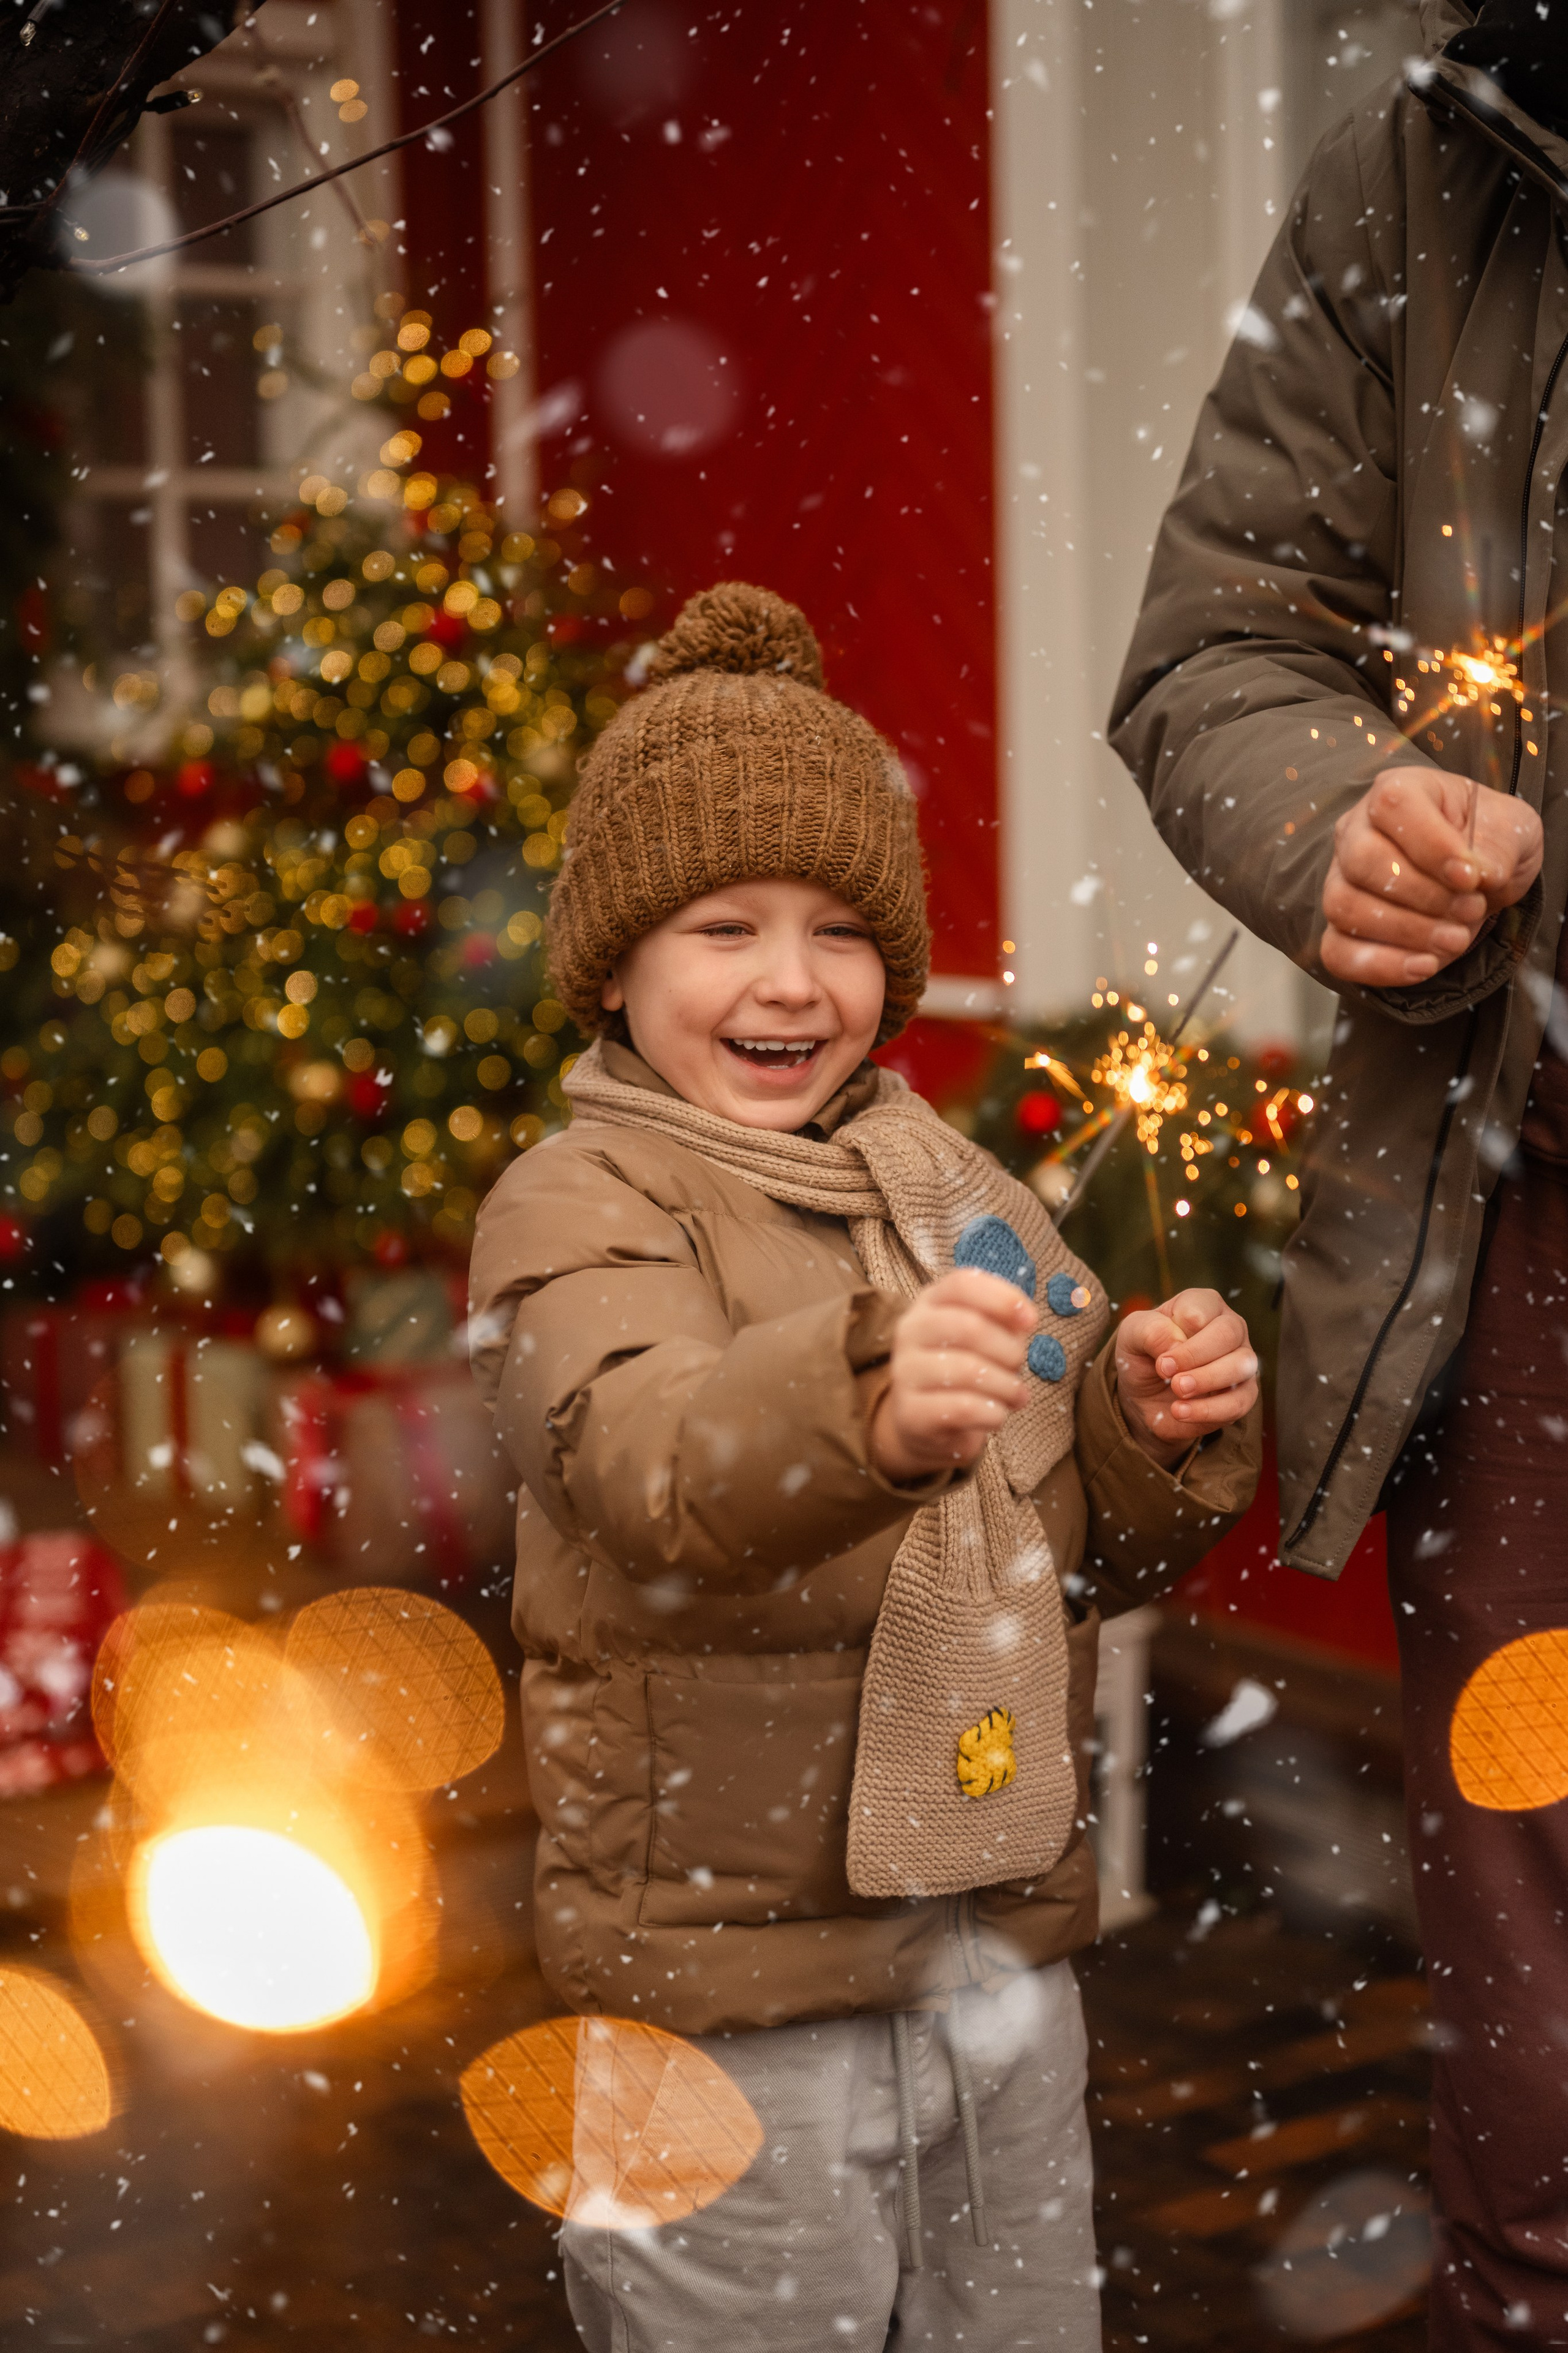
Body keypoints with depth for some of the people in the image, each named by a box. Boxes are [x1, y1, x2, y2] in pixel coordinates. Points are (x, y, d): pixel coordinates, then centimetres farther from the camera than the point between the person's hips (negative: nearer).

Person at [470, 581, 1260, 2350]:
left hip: (1001, 1939, 6)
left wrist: (1155, 1424, -8)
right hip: (730, 1967, -6)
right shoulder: (577, 1211, -12)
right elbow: (647, 1470, -33)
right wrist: (866, 1397, -52)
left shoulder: (955, 1186, 8)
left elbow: (1091, 1551, 13)